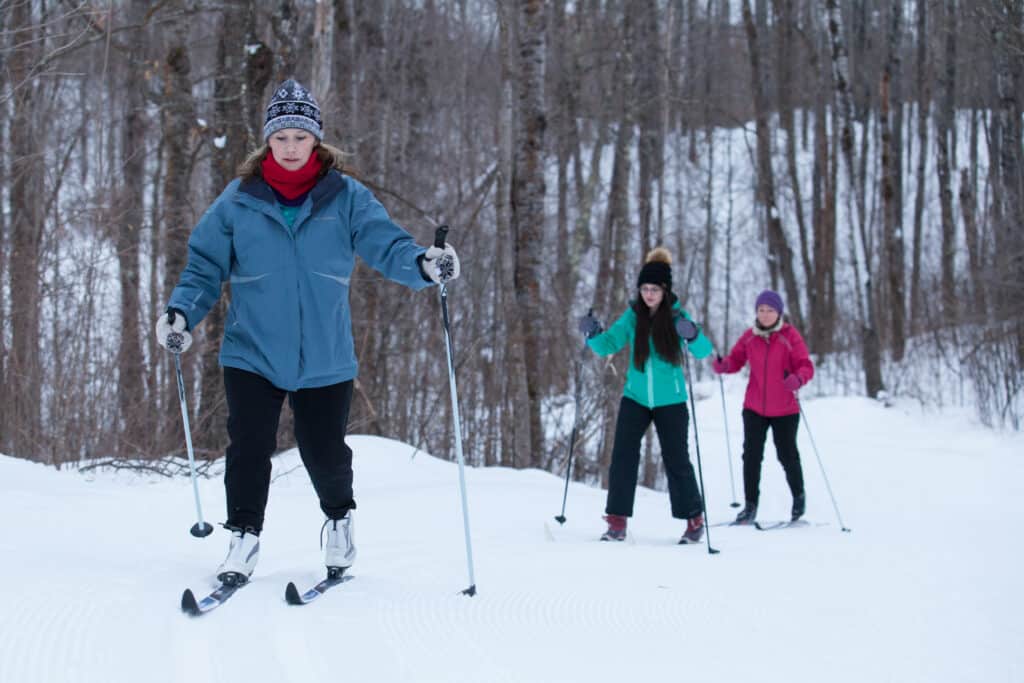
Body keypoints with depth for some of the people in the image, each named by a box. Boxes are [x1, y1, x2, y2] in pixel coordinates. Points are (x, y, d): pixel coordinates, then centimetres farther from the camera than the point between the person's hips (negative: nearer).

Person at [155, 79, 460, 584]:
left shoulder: (345, 197, -2)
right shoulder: (239, 200, 0)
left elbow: (385, 243, -11)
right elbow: (206, 264, 4)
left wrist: (423, 263, -31)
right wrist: (182, 310, -12)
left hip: (324, 358, 0)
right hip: (252, 355, 0)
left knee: (324, 452, 8)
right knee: (249, 448, -5)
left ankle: (339, 518, 37)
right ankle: (244, 536, 15)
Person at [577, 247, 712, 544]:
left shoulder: (677, 316, -8)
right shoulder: (633, 316, 0)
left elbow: (704, 351, -18)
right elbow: (608, 345, -1)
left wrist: (693, 335, -39)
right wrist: (593, 334, -22)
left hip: (670, 401, -2)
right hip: (635, 398, 2)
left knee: (677, 461, 4)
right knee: (623, 457, -7)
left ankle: (694, 519, 21)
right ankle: (617, 522, -2)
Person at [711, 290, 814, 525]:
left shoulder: (790, 336, -10)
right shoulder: (749, 337, 0)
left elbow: (806, 366, -14)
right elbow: (736, 359, 2)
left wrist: (798, 379, -36)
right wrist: (722, 365, -21)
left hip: (784, 410, -3)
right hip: (754, 408, 3)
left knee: (787, 455, 6)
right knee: (751, 455, 0)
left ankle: (799, 496, 31)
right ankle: (750, 505, 9)